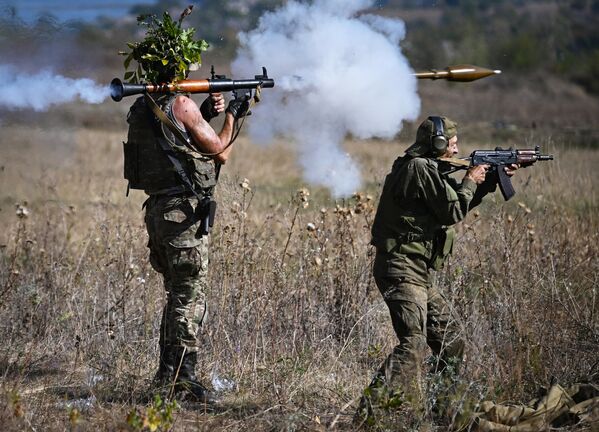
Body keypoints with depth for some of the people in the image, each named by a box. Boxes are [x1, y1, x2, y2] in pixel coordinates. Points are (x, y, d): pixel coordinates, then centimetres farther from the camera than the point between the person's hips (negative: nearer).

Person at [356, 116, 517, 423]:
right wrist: (470, 181, 1)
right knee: (413, 344, -21)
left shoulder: (427, 168, 18)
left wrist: (492, 178, 23)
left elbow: (457, 201, 30)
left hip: (418, 274, 11)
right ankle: (370, 414, -27)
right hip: (403, 269, -11)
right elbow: (453, 212, -14)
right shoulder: (420, 168, -13)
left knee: (450, 342, 16)